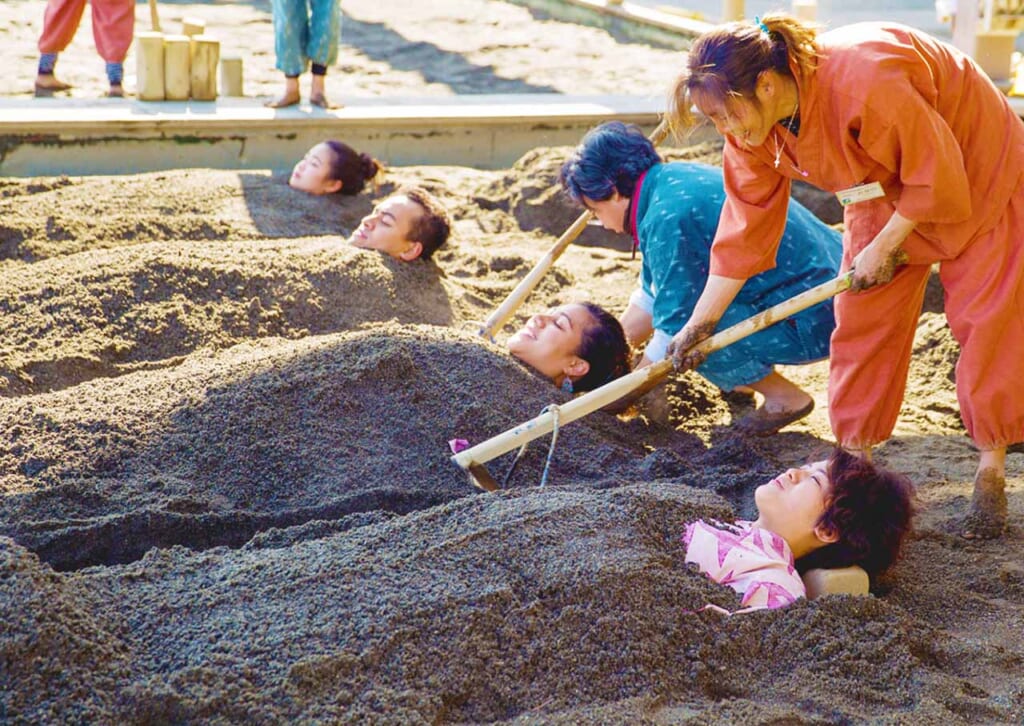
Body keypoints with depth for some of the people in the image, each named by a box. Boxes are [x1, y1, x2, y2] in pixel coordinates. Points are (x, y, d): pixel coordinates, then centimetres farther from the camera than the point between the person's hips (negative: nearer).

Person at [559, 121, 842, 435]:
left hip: (814, 319, -10)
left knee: (689, 325, -21)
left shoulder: (668, 218, -23)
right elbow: (651, 294, 18)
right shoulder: (674, 178, 7)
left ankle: (786, 397, -3)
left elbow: (676, 330, -18)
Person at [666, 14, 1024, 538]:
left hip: (977, 176, -6)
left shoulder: (866, 81, -40)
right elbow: (745, 228, -8)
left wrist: (884, 248, -19)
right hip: (887, 196, 6)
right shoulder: (753, 129, -16)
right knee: (860, 323, 0)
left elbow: (938, 175, -29)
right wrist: (701, 321, -9)